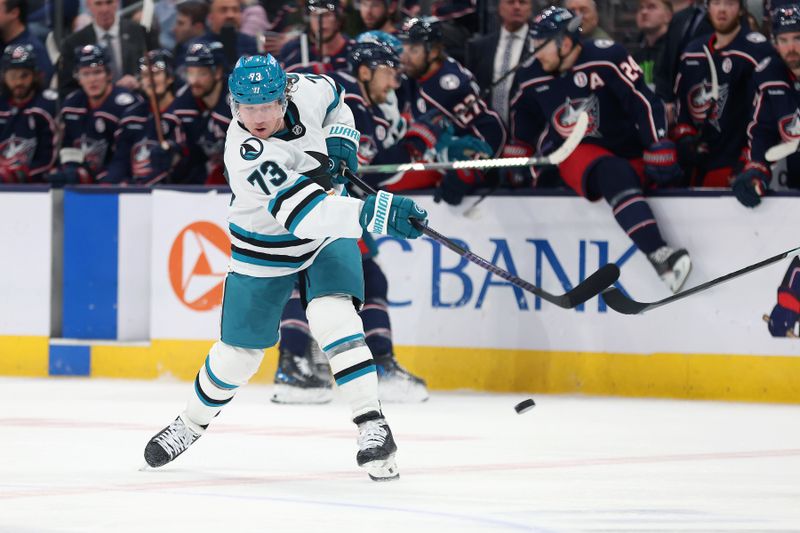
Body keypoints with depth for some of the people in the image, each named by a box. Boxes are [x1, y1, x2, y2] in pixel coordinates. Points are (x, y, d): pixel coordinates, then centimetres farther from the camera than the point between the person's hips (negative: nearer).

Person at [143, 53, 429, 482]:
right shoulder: (245, 154, -35)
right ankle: (191, 423, 37)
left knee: (333, 317, -23)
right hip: (263, 249, -3)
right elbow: (303, 212, -47)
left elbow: (333, 100, 10)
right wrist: (373, 212, -56)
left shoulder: (305, 90, -18)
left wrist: (341, 138, -9)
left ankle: (372, 426, -22)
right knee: (238, 352, 10)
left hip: (327, 236, 3)